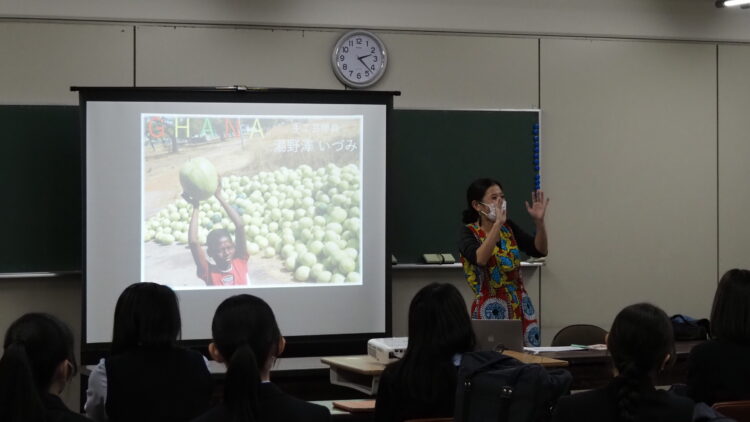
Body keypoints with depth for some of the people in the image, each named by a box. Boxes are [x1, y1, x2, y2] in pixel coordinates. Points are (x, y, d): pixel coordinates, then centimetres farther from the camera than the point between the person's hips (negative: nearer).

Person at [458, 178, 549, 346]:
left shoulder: (508, 227, 9)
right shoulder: (469, 233, -7)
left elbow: (540, 250, 2)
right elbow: (480, 259, -27)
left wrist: (539, 221, -12)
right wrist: (497, 224, -32)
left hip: (522, 308, 5)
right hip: (491, 311, -5)